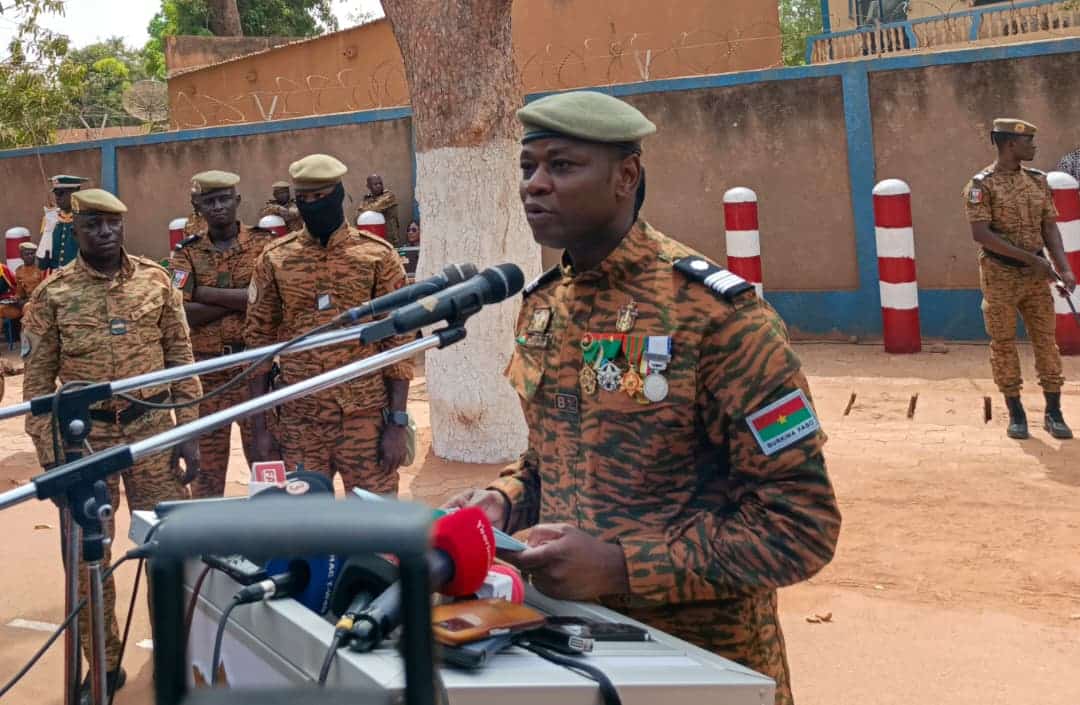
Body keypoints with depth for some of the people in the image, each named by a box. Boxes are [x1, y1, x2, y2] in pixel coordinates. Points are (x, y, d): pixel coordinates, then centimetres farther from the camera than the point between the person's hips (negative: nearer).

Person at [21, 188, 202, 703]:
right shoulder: (52, 294, -3)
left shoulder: (155, 280, 1)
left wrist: (189, 431, 0)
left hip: (152, 428, 1)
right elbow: (37, 381, 1)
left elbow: (180, 357, 5)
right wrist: (49, 455, -3)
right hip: (85, 436, -1)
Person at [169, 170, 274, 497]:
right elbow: (181, 313, -7)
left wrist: (205, 292, -10)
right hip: (205, 373, 2)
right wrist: (240, 299, -12)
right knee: (206, 463, 10)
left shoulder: (263, 244, 3)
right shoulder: (186, 253, 7)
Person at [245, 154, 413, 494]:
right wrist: (260, 427, 4)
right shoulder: (274, 260, 5)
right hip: (299, 422, 2)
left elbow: (398, 342, -2)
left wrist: (398, 423, -7)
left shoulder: (378, 256, -1)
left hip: (366, 418, -2)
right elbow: (260, 341, 7)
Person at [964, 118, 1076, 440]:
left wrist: (1064, 268, -9)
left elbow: (1050, 227, 5)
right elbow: (980, 234, -19)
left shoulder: (1038, 180, 7)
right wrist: (1031, 258, -21)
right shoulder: (981, 185, -10)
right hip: (1000, 276, -4)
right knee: (1003, 344, 3)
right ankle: (1015, 413, 14)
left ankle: (1053, 412, 14)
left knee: (1046, 340, 5)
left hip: (1036, 275, 4)